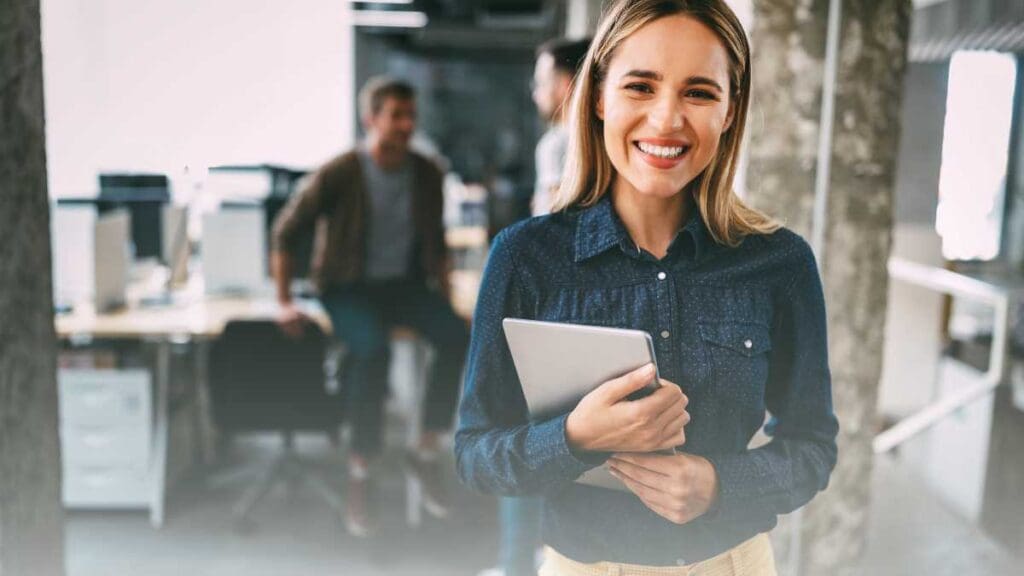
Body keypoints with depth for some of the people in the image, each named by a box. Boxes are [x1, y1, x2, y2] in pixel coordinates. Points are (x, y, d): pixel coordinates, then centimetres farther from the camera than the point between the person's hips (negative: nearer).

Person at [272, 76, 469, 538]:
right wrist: (284, 302, -8)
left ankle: (427, 452, -10)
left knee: (457, 336, -26)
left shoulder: (426, 175, 3)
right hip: (349, 286, -3)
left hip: (406, 283, 4)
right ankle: (360, 473, -18)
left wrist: (443, 284, 4)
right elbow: (285, 232, -4)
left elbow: (436, 238, 18)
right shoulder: (339, 175, -10)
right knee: (373, 349, -35)